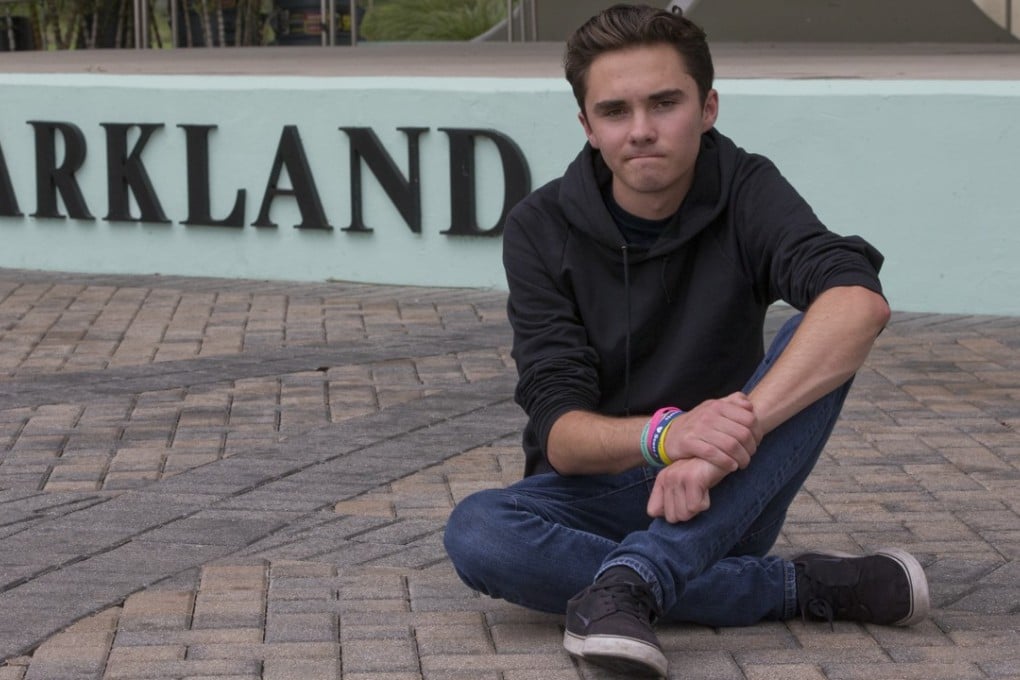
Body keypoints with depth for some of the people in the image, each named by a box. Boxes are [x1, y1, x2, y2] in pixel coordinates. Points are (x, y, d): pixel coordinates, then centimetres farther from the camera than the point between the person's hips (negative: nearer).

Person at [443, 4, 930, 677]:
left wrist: (727, 441, -42)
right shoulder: (540, 230, -7)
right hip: (597, 492, 0)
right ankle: (803, 587, -24)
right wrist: (664, 434, -40)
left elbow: (862, 301, -30)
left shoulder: (746, 193, -8)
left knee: (825, 336, -25)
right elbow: (559, 431, -16)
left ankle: (629, 581, -36)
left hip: (722, 497, 0)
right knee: (475, 533, -33)